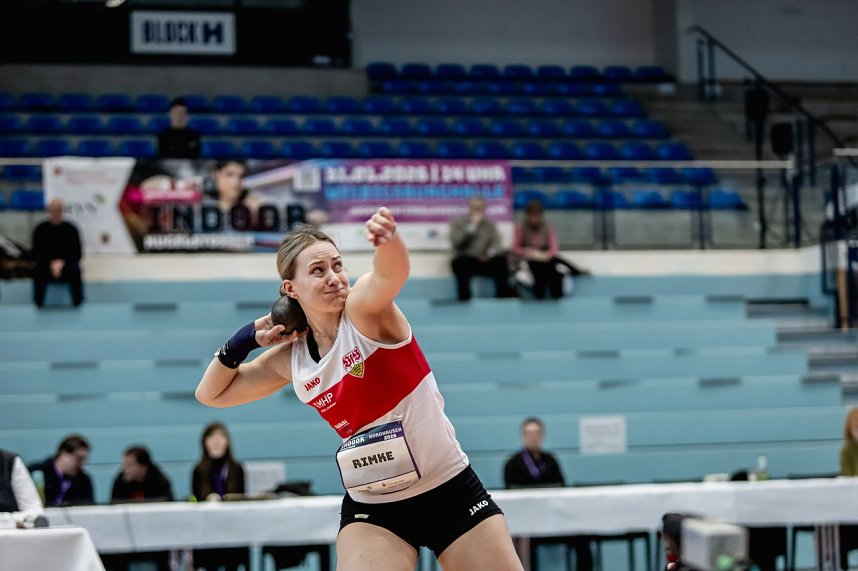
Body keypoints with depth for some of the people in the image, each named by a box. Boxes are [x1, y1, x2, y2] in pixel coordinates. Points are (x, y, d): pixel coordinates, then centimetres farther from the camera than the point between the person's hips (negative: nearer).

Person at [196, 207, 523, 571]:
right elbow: (211, 394, 14)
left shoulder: (365, 309, -12)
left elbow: (392, 271, -38)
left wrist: (389, 240, -61)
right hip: (371, 510, 2)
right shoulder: (291, 359, 1)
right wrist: (246, 339, 0)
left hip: (453, 490, -2)